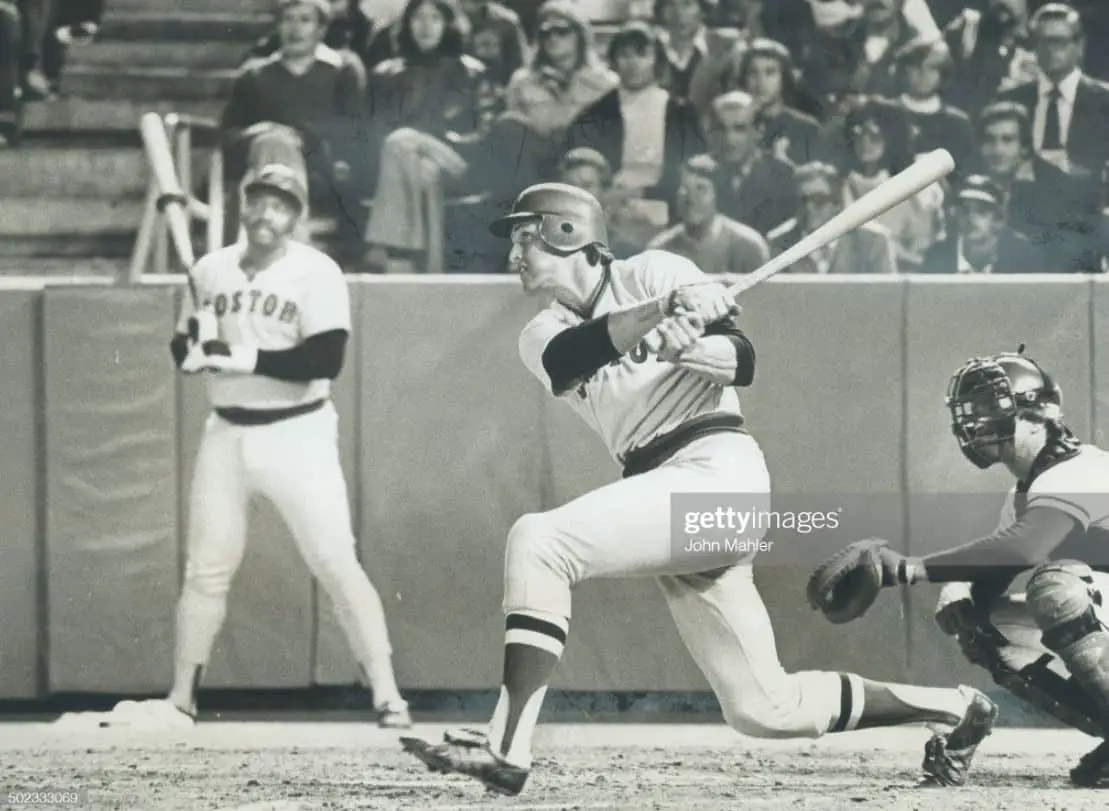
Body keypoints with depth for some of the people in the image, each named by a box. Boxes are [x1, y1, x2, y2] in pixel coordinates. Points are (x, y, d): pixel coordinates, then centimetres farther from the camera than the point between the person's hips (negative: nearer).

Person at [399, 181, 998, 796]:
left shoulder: (648, 273, 3)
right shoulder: (542, 336, 17)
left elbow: (743, 361, -8)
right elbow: (570, 359, -9)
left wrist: (684, 345, -29)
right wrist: (664, 311, -25)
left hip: (716, 469, -7)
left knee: (539, 541, -25)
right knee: (765, 710, 5)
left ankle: (507, 750, -32)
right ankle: (951, 707, 21)